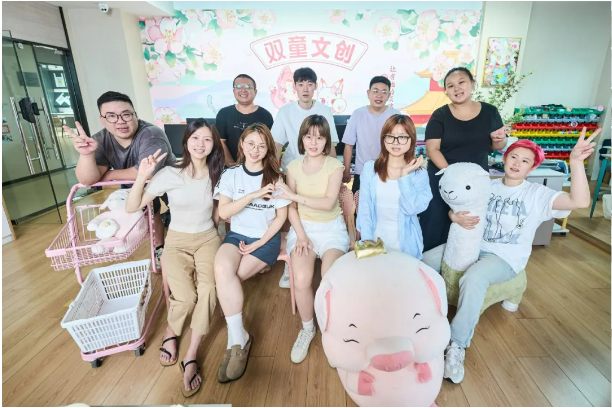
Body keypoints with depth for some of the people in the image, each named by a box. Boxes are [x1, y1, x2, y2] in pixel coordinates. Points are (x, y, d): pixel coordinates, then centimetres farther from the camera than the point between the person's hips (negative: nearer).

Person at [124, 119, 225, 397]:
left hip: (207, 239, 2)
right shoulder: (170, 174, -12)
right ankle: (171, 332, 15)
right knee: (186, 297, -21)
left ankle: (191, 357, -9)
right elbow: (132, 208, -13)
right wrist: (142, 176, -24)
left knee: (209, 289, -26)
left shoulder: (216, 174, -4)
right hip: (177, 242, -1)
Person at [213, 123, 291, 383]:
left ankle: (237, 340, -3)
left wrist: (259, 243, -12)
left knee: (225, 279, -21)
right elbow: (223, 212, -8)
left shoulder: (275, 177, -1)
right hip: (237, 235, 2)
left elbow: (281, 216, -2)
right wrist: (253, 195, -19)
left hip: (266, 238, -2)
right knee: (222, 268, -29)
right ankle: (239, 339, -16)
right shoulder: (231, 174, 4)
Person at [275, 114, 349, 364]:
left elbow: (328, 203, -16)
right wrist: (301, 235, -11)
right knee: (301, 279, -24)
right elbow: (291, 208, 2)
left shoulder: (335, 166, -3)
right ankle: (307, 329, 6)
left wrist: (295, 195, -21)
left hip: (332, 228, -1)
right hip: (303, 227, 2)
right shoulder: (293, 167, 5)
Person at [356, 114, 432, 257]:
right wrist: (367, 241, -11)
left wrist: (405, 175, -16)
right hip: (376, 238, 0)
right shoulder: (369, 168, -4)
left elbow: (412, 208, -17)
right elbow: (364, 208, -5)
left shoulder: (419, 174, -4)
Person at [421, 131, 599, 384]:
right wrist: (457, 217, -20)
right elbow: (453, 208, 5)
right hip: (471, 246, 5)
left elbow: (580, 201, -21)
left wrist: (576, 162, -31)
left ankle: (456, 346, -24)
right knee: (426, 261, -9)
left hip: (505, 257, -5)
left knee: (473, 278, -36)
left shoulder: (537, 194, -3)